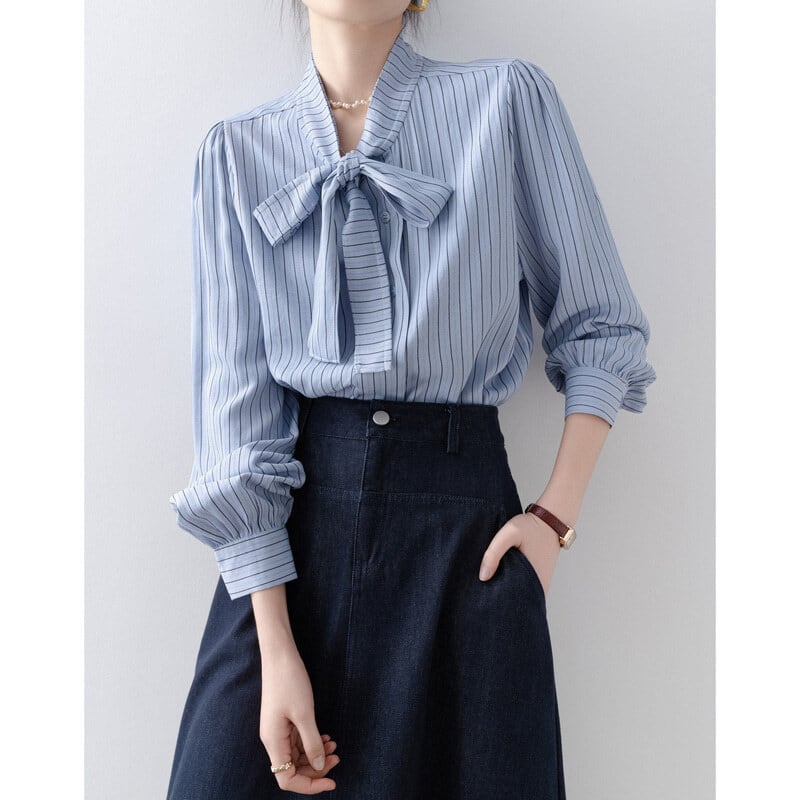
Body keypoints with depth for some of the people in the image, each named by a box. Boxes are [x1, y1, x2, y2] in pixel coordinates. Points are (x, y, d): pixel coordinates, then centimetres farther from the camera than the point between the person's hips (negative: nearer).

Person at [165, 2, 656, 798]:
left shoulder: (509, 98, 1)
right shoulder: (236, 151, 5)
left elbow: (599, 326, 6)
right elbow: (236, 389, -2)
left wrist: (555, 516, -6)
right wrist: (276, 649, -9)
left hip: (464, 507, -1)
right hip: (292, 519, 2)